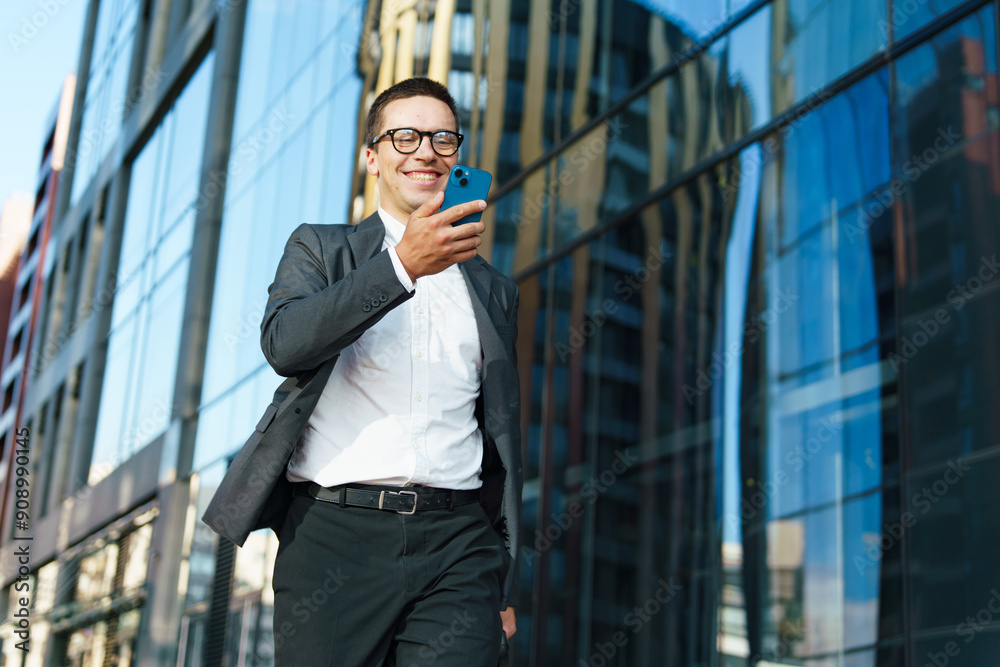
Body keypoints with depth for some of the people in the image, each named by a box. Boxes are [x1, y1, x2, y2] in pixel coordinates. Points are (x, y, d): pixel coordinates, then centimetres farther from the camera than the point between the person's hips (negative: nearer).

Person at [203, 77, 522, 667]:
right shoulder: (320, 249, 12)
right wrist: (403, 264, -21)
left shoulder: (495, 291, 19)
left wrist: (505, 585, 15)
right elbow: (283, 343, -11)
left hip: (457, 549, 2)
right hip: (336, 535, -1)